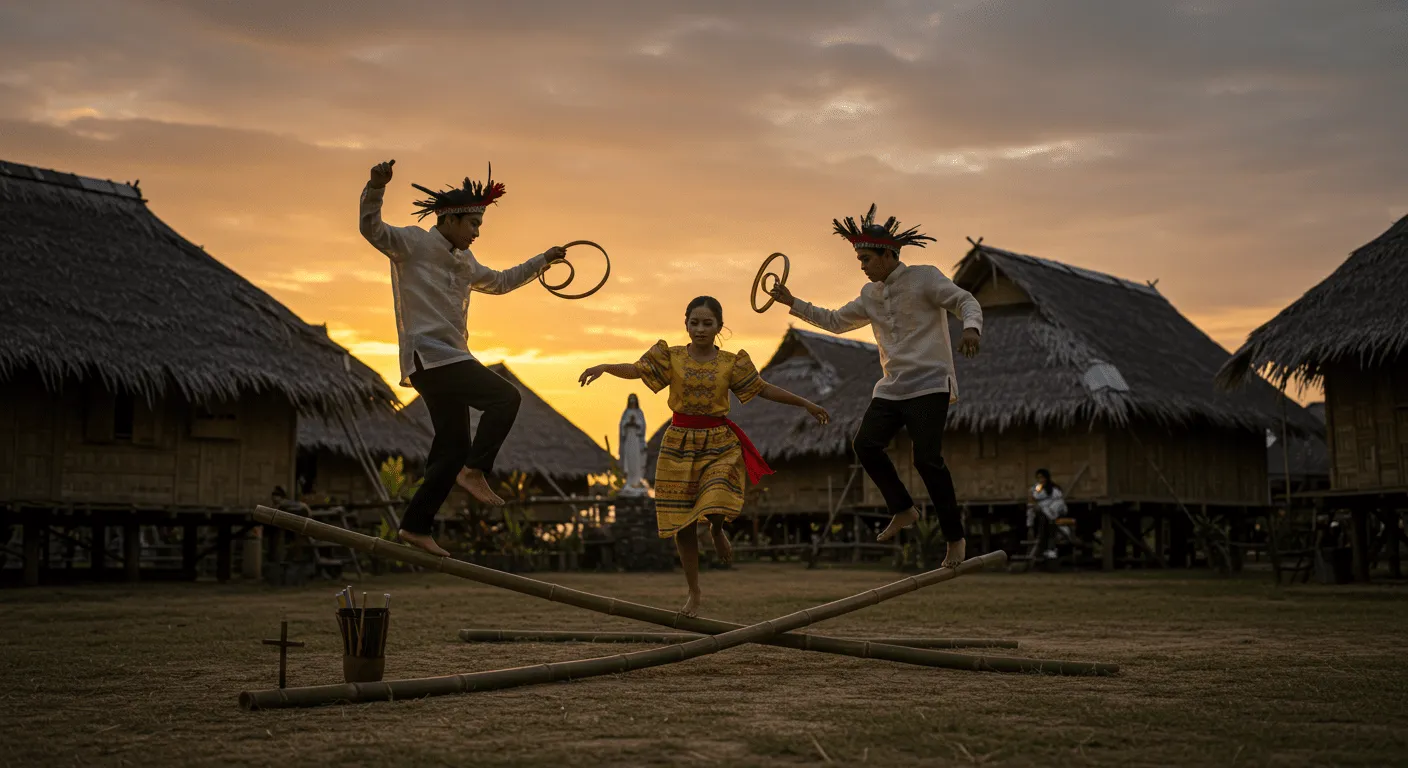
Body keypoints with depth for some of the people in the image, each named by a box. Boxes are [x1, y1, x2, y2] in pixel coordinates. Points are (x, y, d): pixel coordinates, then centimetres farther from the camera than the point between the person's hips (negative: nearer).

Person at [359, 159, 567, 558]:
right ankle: (475, 471, -17)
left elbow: (499, 281, 38)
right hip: (429, 356, -9)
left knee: (453, 449, 7)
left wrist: (542, 260, 39)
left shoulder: (463, 262, 23)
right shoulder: (413, 243, -2)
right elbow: (372, 229, -18)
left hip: (449, 360, 9)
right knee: (506, 397, -19)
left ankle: (415, 527, 11)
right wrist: (375, 187, -33)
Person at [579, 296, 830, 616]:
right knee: (682, 523, 4)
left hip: (719, 444, -1)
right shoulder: (671, 357, -2)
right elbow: (636, 370, -13)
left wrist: (806, 403, 5)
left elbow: (764, 389, 5)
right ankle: (694, 593, 18)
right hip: (680, 443, 1)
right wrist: (604, 367, -31)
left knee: (717, 508, -24)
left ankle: (717, 530, 17)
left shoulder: (731, 362, -1)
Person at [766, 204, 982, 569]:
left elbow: (966, 301, -11)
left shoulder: (924, 277, -6)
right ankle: (903, 510, 10)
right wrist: (793, 303, 16)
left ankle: (955, 537, -1)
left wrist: (971, 328, -33)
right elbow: (836, 321, 23)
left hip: (930, 385, -7)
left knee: (927, 458, -14)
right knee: (865, 443, -8)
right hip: (891, 387, 7)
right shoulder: (871, 294, 14)